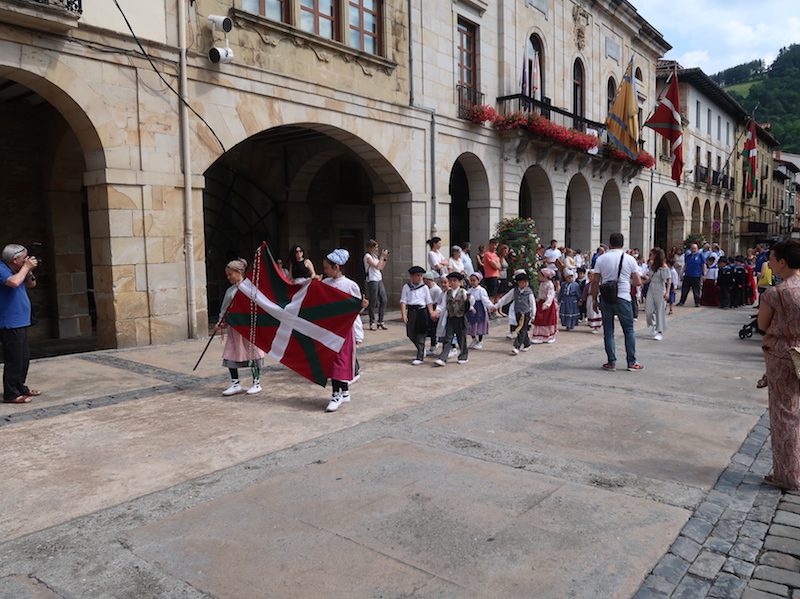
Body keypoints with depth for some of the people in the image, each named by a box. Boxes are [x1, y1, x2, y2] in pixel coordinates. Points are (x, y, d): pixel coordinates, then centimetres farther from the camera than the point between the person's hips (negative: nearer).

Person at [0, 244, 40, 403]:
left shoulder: (17, 270, 11)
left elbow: (31, 285, 21)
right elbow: (14, 282, -34)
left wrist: (29, 270, 2)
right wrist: (26, 268, -19)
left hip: (21, 323, 10)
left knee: (24, 356, 17)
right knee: (14, 359, -7)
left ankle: (20, 387, 29)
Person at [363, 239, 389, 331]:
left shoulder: (376, 256, 16)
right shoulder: (367, 256, -7)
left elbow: (381, 268, 18)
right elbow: (377, 267, -16)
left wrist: (385, 259, 10)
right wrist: (382, 257, -11)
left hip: (379, 280, 8)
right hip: (372, 281, -7)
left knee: (383, 300, 3)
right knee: (372, 302, -3)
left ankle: (380, 321, 11)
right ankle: (372, 323, 6)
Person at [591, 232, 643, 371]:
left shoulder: (601, 259, 1)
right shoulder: (629, 259, 0)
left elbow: (595, 281, -2)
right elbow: (638, 282, 0)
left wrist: (594, 299, 6)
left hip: (605, 298, 1)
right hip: (623, 298, -1)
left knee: (608, 331, 7)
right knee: (629, 331, 9)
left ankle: (611, 362, 10)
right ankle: (632, 363, 13)